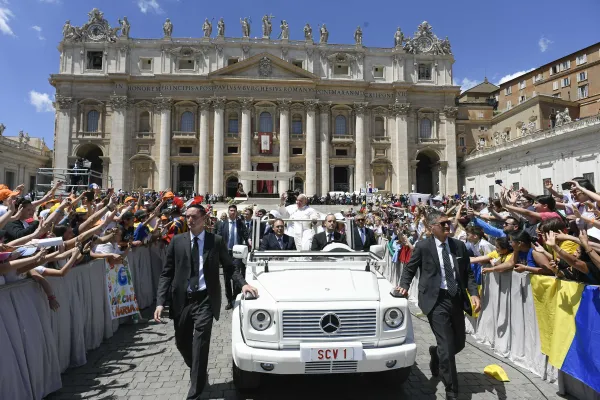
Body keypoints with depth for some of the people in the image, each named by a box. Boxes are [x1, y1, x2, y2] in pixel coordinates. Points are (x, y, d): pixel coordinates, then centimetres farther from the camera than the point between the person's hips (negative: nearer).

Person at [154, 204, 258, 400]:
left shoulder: (216, 241, -1)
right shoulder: (177, 241, 2)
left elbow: (230, 266, 4)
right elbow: (166, 274, 2)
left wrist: (243, 283, -13)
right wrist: (160, 302, -7)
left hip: (205, 300, -3)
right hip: (182, 300, 3)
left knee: (200, 345, -4)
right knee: (182, 343, 16)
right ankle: (198, 373, 46)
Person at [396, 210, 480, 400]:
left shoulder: (459, 245, 6)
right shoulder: (423, 246, -6)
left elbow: (468, 273, 9)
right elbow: (409, 269, 5)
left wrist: (474, 293, -6)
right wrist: (404, 286, -10)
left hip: (457, 299, 5)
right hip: (437, 300, -5)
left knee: (459, 344, 16)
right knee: (447, 347, -3)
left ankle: (436, 354, 50)